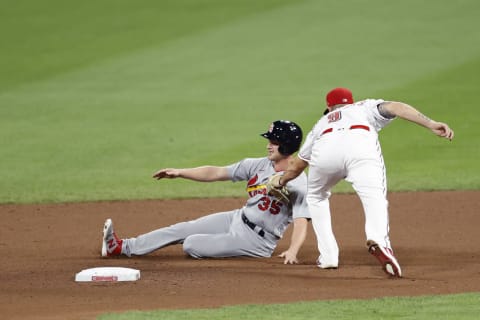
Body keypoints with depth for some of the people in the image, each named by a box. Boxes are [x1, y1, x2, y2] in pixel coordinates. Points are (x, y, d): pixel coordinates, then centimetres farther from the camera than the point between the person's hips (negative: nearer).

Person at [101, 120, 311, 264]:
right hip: (237, 220, 7)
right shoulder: (258, 166, 1)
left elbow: (301, 221, -29)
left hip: (256, 241, -7)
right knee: (181, 230, 5)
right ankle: (120, 247, 10)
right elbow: (215, 173, 5)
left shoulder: (299, 183, -20)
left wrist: (293, 250, -47)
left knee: (191, 245, -16)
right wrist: (179, 173, 1)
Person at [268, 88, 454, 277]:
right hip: (361, 145, -2)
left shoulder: (322, 123, 43)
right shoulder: (366, 107, 39)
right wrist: (431, 125, 8)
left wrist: (281, 180, 72)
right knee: (374, 198, -13)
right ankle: (379, 240, -45)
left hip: (325, 149, 2)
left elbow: (297, 165, 52)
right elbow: (394, 107, 17)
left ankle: (328, 255, 17)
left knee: (316, 197, 28)